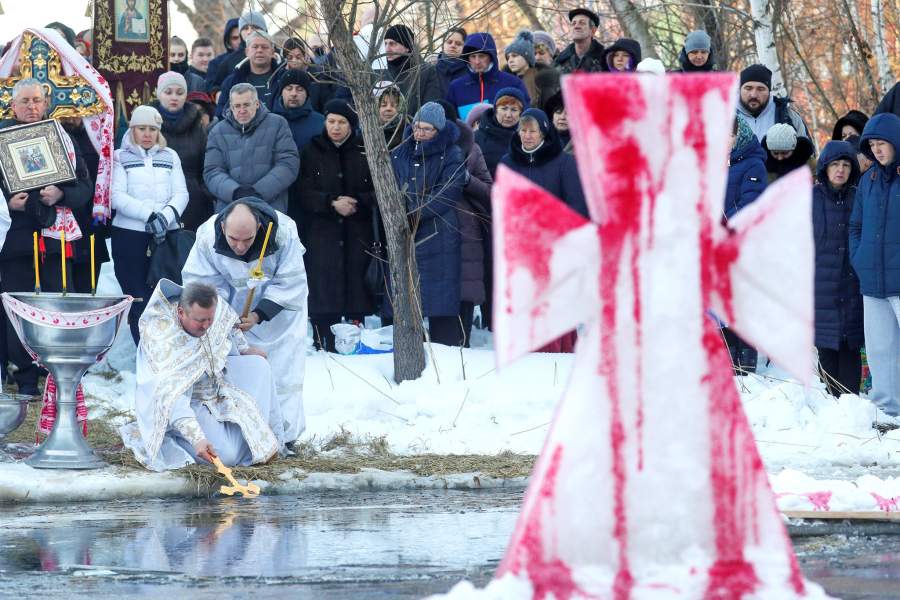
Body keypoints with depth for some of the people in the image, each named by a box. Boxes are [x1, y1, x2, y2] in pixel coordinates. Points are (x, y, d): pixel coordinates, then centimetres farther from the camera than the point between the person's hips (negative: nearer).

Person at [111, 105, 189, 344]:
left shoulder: (170, 157, 15)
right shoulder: (120, 157, 6)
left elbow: (181, 194, 6)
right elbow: (117, 197, -6)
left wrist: (166, 215, -14)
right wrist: (149, 215, -18)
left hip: (167, 235, 2)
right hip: (129, 234, -2)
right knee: (138, 297, -3)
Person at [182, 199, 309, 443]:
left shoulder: (283, 233, -33)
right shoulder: (208, 237, -28)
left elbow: (290, 284, -23)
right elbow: (200, 283, -14)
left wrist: (258, 316, -31)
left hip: (279, 303, -2)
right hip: (232, 304, 2)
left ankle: (284, 433, 1)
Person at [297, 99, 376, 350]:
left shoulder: (365, 151, 7)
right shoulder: (312, 152, 8)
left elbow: (378, 192, 4)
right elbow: (304, 193, 0)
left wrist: (356, 203, -13)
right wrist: (332, 204, -14)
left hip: (357, 234, 0)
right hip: (321, 233, 0)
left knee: (356, 289, -3)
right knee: (324, 292, -7)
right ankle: (324, 346, -5)